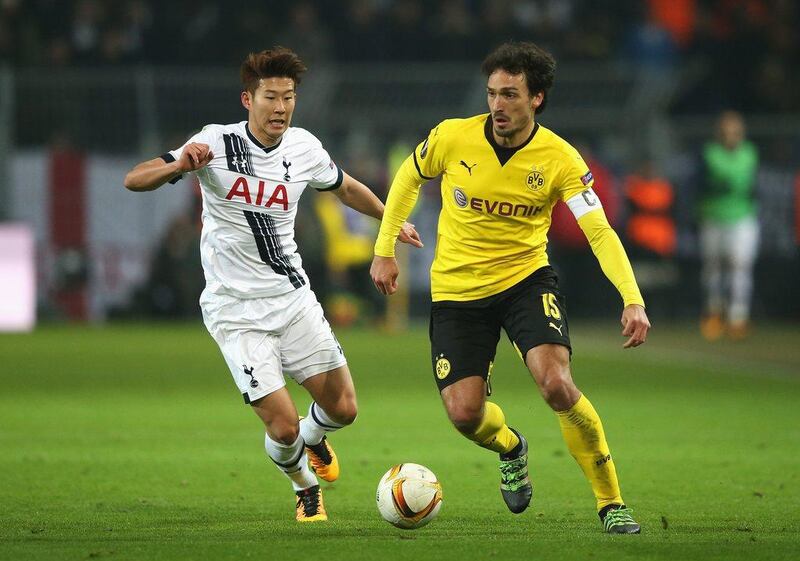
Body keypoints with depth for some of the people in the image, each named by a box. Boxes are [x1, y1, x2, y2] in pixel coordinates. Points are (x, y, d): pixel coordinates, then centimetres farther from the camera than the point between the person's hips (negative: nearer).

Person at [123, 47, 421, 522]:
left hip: (293, 299, 4)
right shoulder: (218, 144, -14)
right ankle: (305, 487, 24)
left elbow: (346, 188, 21)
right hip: (236, 311, -4)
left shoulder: (304, 148, -1)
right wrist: (179, 165, -38)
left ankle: (313, 439, 41)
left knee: (343, 408, 3)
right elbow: (134, 180, -19)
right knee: (283, 427, -11)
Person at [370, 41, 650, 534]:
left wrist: (633, 299, -33)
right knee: (464, 414, -6)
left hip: (526, 279, -1)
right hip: (457, 289, 2)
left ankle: (611, 503, -7)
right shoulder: (453, 138, -12)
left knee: (556, 384, -24)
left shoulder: (559, 160, -15)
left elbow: (600, 233, -20)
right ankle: (510, 447, 34)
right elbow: (409, 177, 9)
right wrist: (385, 249, 8)